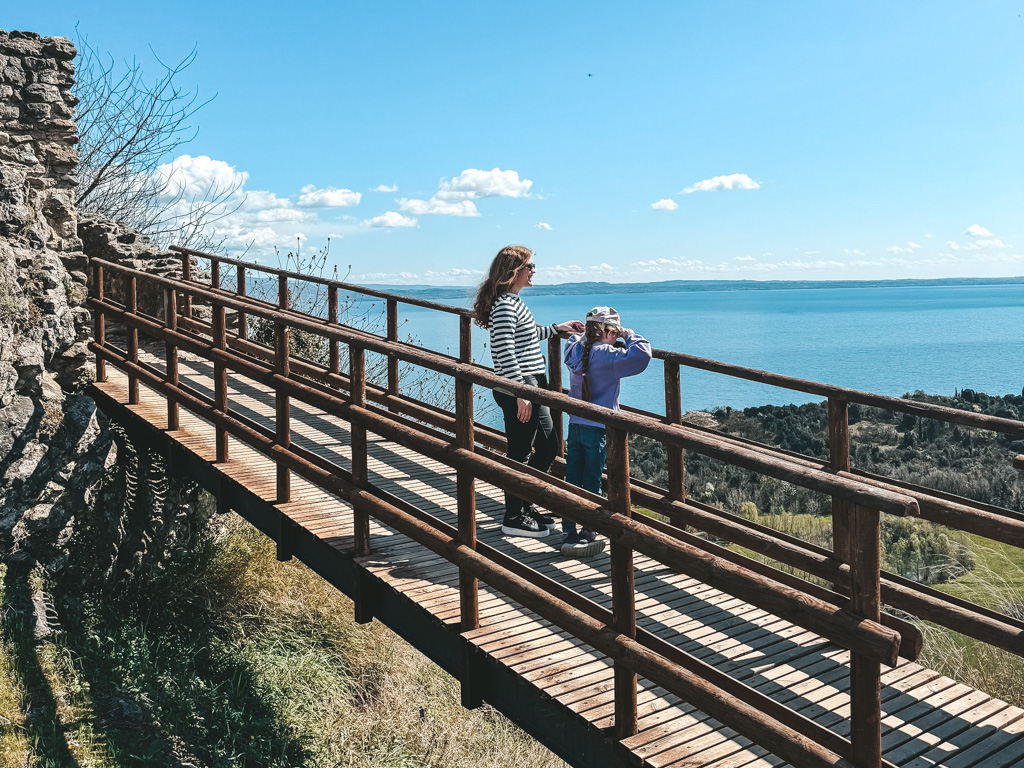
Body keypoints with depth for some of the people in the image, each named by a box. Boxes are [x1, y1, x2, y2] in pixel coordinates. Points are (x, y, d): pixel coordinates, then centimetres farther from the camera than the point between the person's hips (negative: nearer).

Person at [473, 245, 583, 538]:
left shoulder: (514, 301, 15)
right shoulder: (504, 304, -17)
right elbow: (505, 351, -23)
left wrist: (557, 328, 32)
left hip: (533, 386, 10)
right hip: (518, 390, -10)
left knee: (548, 447, 16)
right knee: (520, 454, 0)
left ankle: (526, 505, 29)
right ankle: (513, 518, 13)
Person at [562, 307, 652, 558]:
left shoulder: (576, 348, 5)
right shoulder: (606, 356, -17)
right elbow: (642, 355, -25)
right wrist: (630, 335, -9)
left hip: (575, 425, 7)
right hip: (597, 428, -7)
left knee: (572, 480, 12)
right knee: (591, 483, 2)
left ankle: (569, 532, 18)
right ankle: (586, 536, 7)